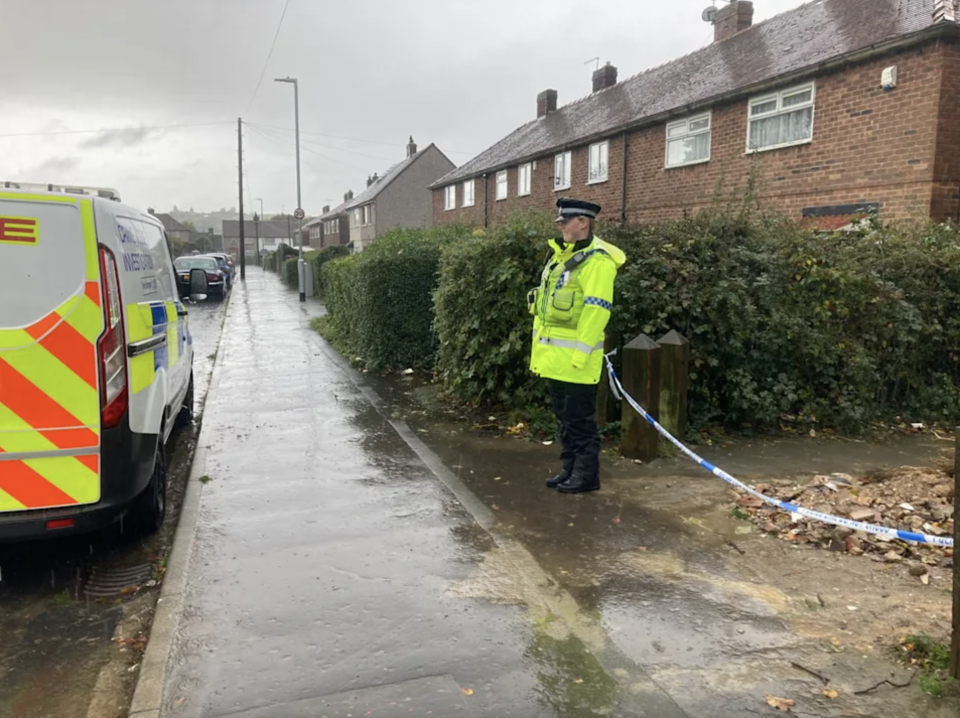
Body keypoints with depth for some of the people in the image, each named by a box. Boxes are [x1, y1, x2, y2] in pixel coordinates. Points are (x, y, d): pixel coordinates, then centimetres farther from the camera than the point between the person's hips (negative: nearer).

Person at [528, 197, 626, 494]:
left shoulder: (597, 260, -15)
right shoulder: (561, 254, 15)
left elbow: (595, 311, -21)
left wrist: (580, 354, -23)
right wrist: (541, 346, 18)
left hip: (574, 357, -10)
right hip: (555, 356, 10)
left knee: (580, 419, 0)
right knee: (564, 415, 16)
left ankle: (587, 475, 11)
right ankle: (570, 469, 27)